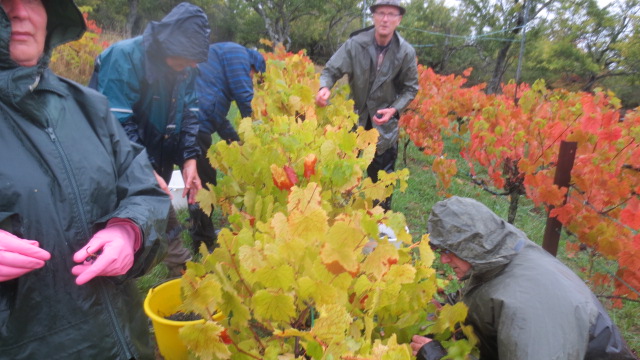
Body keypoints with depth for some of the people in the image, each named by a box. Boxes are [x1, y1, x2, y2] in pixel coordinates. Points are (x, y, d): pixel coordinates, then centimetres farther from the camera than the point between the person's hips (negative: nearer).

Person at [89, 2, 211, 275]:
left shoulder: (185, 67, -1)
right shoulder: (124, 58, -21)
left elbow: (188, 115, 2)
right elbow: (116, 124, -26)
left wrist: (189, 160, -11)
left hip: (157, 163, 6)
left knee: (166, 220, 16)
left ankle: (184, 273, 31)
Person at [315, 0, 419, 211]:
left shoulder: (406, 52, -10)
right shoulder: (355, 44, -14)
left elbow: (411, 88, -1)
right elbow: (331, 70, -9)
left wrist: (394, 109, -17)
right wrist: (325, 87, -31)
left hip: (385, 123, 0)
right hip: (354, 118, 0)